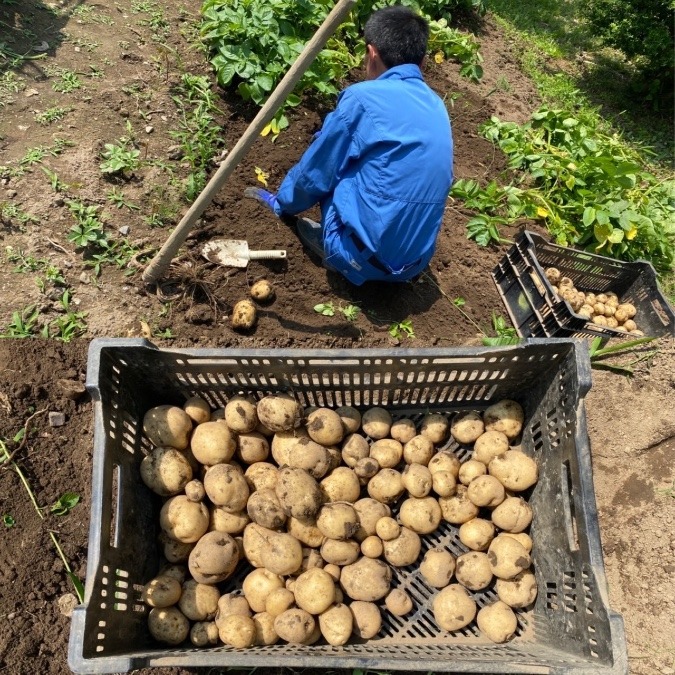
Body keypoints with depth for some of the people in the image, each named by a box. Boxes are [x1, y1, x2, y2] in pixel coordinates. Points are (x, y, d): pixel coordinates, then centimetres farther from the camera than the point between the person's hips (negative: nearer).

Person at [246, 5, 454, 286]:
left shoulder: (364, 97, -11)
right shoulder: (437, 108, 10)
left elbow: (314, 175, -1)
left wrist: (282, 203, 21)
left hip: (364, 254, -6)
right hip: (414, 263, 7)